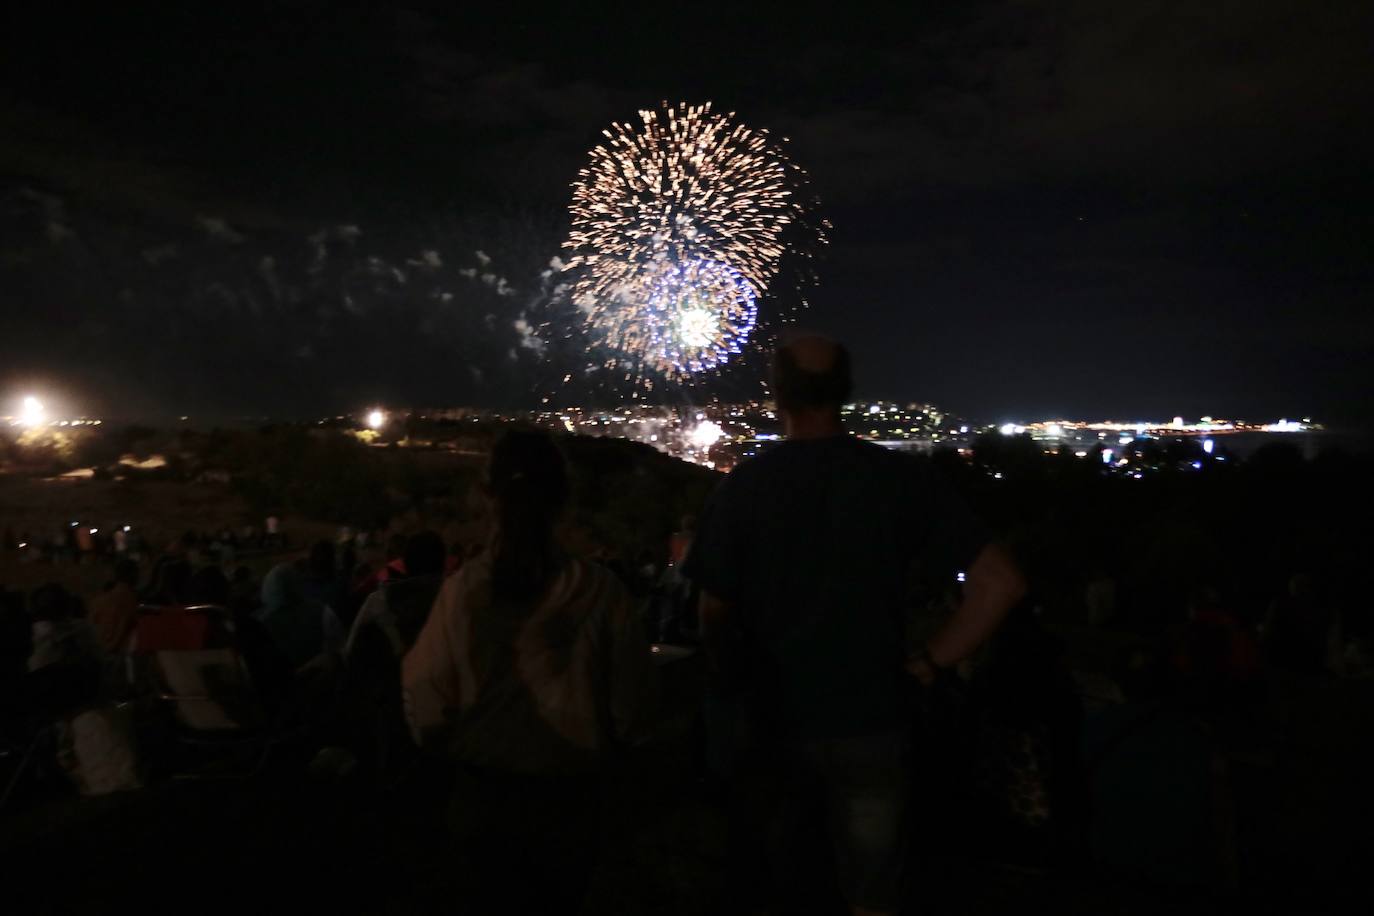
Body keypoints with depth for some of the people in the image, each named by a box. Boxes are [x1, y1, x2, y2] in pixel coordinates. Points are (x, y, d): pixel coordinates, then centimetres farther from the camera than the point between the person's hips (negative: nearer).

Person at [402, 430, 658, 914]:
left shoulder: (461, 590, -17)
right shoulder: (600, 591, -20)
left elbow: (427, 699, -12)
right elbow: (630, 701, -14)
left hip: (483, 795, 0)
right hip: (568, 796, 1)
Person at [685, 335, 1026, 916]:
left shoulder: (743, 485, -11)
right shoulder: (901, 478, -10)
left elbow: (715, 611, -6)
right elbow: (1001, 582, -11)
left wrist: (729, 690, 10)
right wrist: (932, 661, -3)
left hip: (769, 718, 0)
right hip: (870, 719, 1)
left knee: (766, 869, 23)